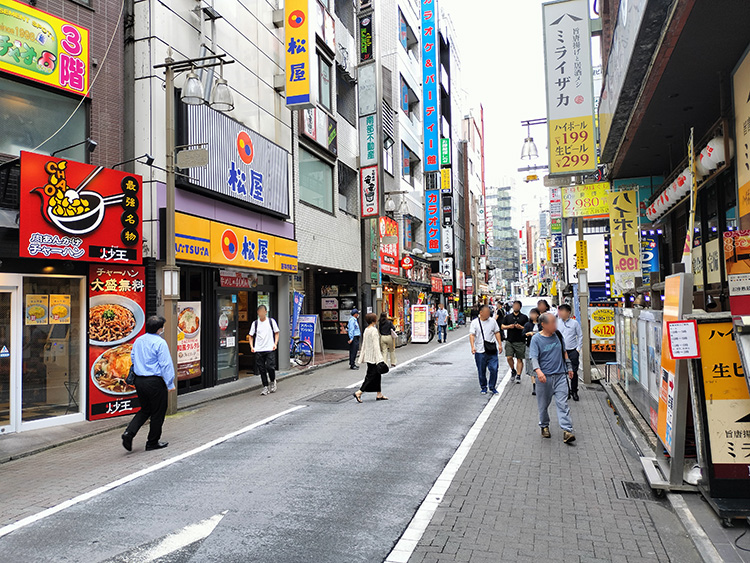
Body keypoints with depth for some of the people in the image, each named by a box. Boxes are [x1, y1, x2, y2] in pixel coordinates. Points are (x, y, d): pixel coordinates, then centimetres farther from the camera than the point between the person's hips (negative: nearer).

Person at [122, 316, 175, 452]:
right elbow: (166, 365, -16)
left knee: (145, 410, 21)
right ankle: (152, 443, 16)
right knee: (157, 412, 8)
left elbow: (133, 357, 18)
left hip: (139, 380, 7)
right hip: (155, 382, -7)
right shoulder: (160, 343, -15)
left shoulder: (138, 340, 7)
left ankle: (129, 433, 3)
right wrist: (170, 384, -10)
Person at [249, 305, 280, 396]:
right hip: (258, 350, 2)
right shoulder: (255, 323, 5)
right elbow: (251, 336, 11)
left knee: (270, 367, -9)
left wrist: (275, 344, -4)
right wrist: (251, 346, -2)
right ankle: (265, 387, 14)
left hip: (270, 349, -2)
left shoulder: (271, 321, 2)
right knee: (261, 369, 4)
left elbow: (276, 333, 9)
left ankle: (273, 382, 18)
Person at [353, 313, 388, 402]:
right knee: (372, 376, -4)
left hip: (368, 356, 9)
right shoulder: (374, 330, -16)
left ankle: (379, 394, 20)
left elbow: (364, 344, 14)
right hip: (373, 357, -9)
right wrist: (379, 359, -18)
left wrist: (362, 357, 19)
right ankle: (359, 393, -7)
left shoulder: (366, 330, 10)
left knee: (377, 375, 15)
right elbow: (376, 345, -19)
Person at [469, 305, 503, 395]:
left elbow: (497, 333, 13)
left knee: (494, 369, -4)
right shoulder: (475, 322, 0)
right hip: (480, 351, -1)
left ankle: (492, 387, 12)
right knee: (481, 371, 7)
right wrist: (472, 346, -17)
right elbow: (472, 335, -5)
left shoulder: (492, 321, 7)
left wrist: (499, 344, 6)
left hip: (492, 350, 1)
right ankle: (483, 388, 23)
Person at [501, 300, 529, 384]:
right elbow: (502, 326, 12)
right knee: (509, 357, -7)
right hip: (509, 341, 1)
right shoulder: (507, 316, 11)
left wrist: (521, 327, -13)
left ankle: (518, 375, 6)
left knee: (519, 359, 0)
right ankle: (513, 370, 18)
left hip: (520, 341, -1)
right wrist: (509, 326, -7)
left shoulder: (524, 317, 6)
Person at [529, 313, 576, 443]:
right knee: (544, 404, 10)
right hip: (544, 377, -2)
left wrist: (569, 367, 23)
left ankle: (567, 431, -7)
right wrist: (538, 371, -31)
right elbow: (534, 357, -14)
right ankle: (544, 426, 30)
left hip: (560, 375, 3)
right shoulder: (536, 339, -7)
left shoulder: (558, 335, 6)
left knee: (563, 403, -6)